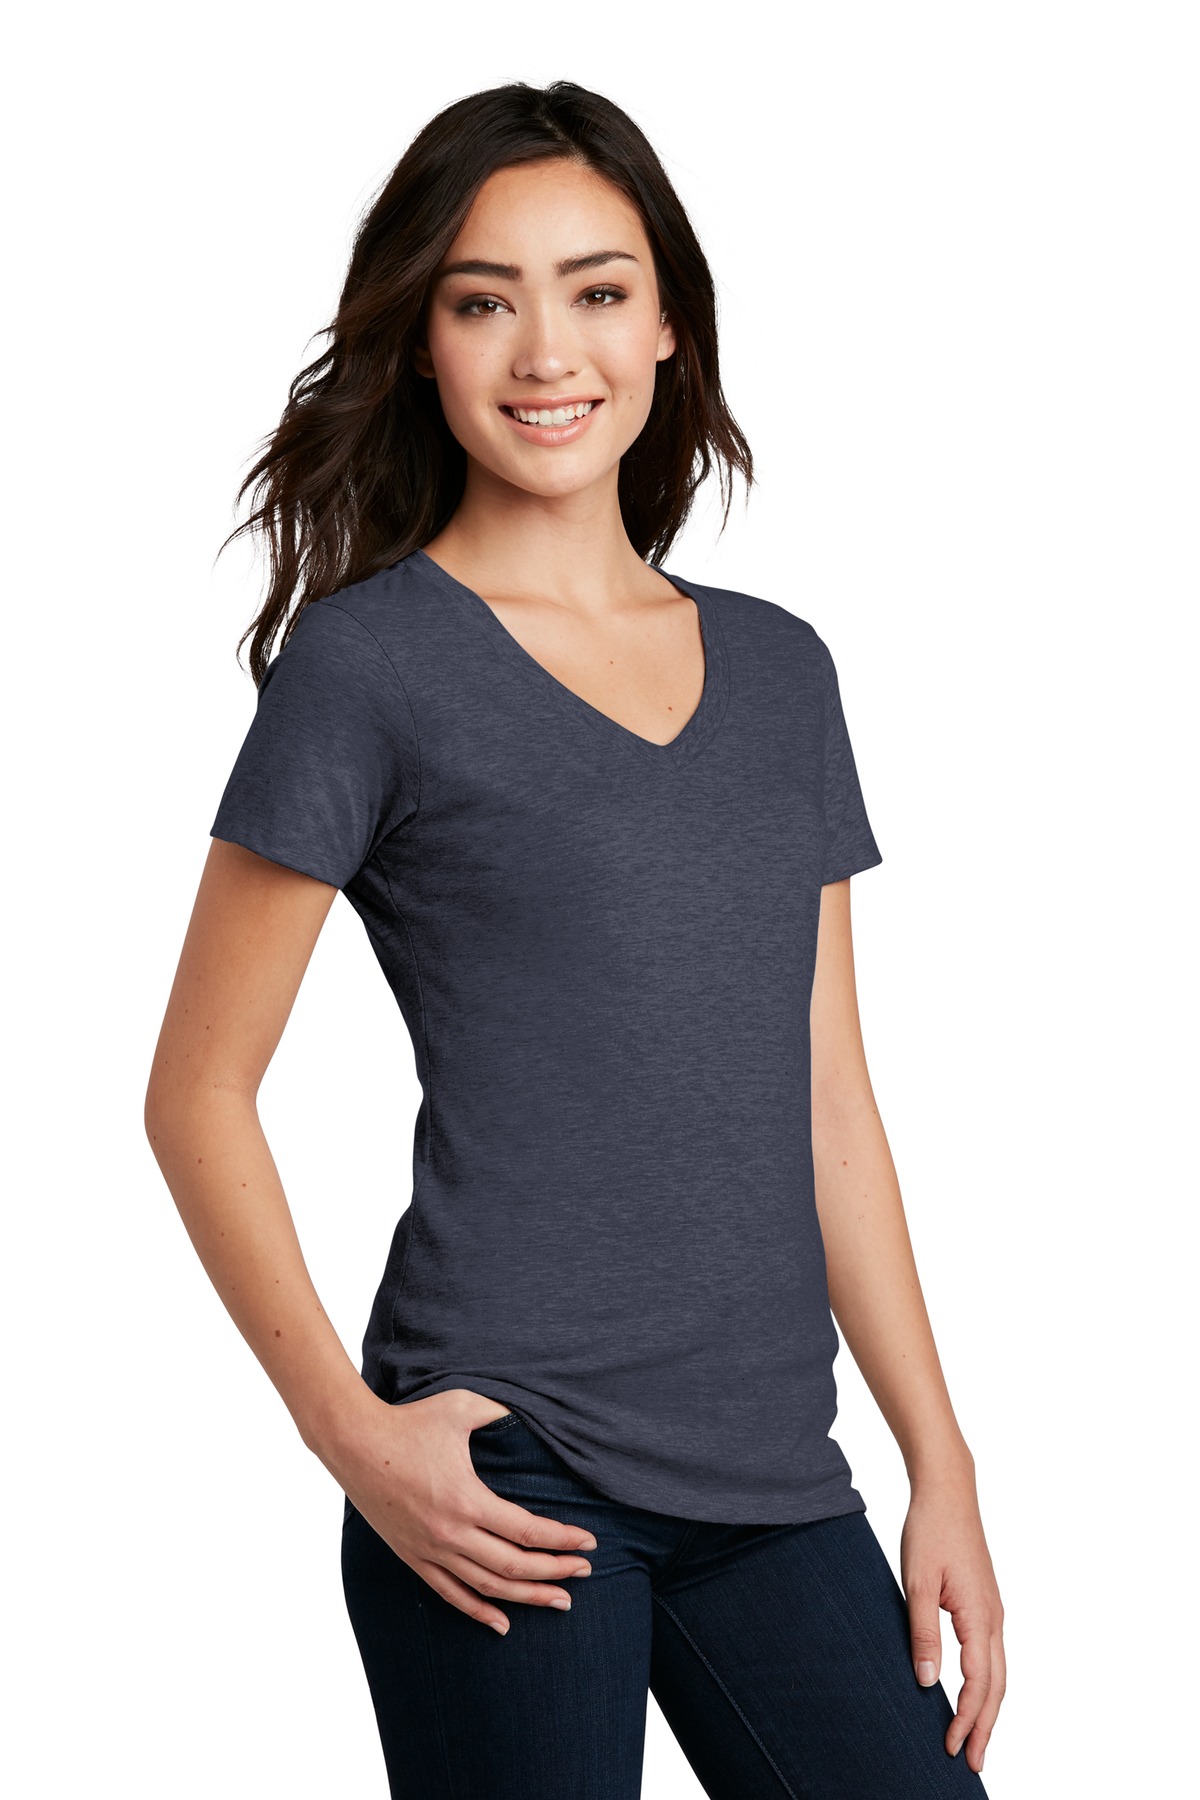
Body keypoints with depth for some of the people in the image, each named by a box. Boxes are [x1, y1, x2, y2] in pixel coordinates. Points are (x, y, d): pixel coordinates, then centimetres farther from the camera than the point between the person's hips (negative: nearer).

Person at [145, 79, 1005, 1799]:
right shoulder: (371, 661, -3)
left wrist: (943, 1461, 11)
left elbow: (830, 1103, 14)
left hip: (774, 1485, 5)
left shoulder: (779, 671, 12)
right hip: (506, 1481, -5)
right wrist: (349, 1432, -11)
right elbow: (198, 1094, -3)